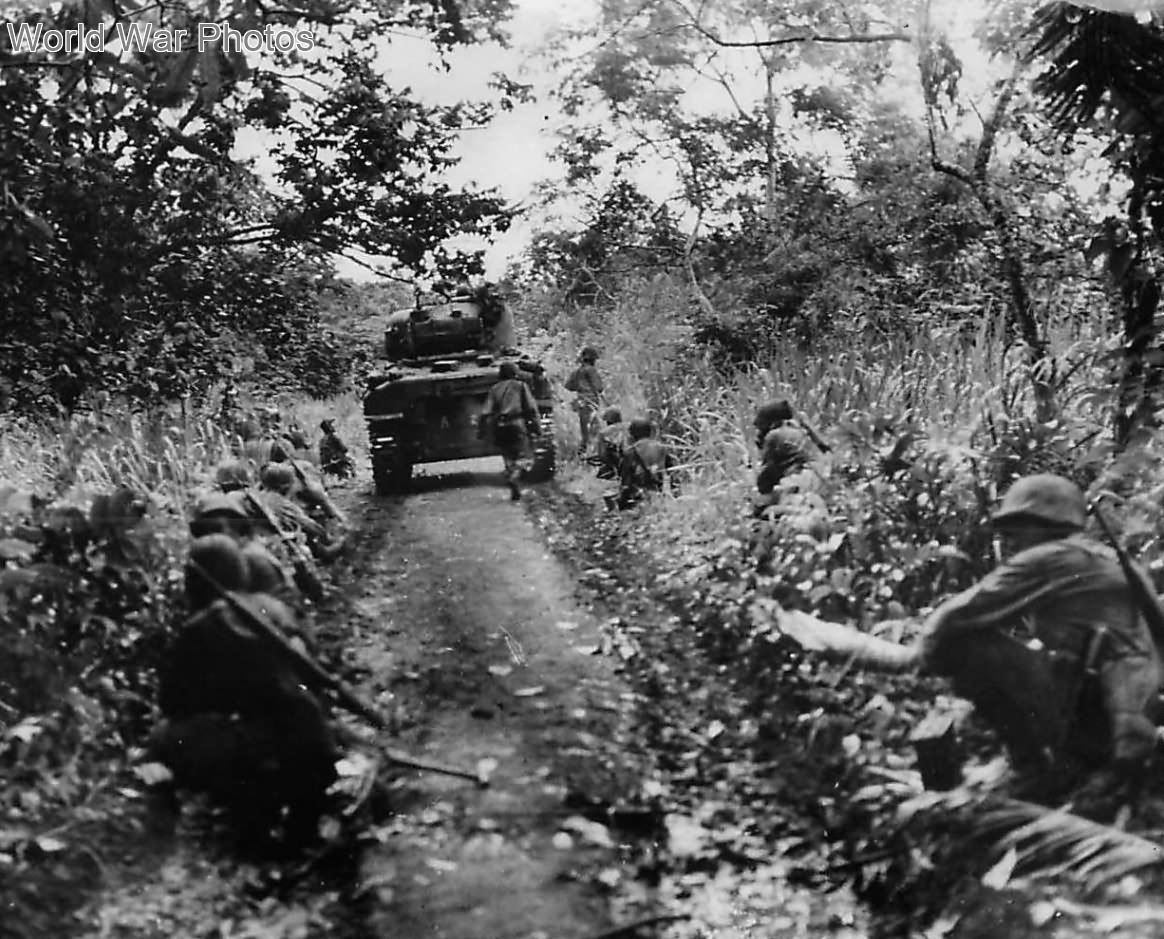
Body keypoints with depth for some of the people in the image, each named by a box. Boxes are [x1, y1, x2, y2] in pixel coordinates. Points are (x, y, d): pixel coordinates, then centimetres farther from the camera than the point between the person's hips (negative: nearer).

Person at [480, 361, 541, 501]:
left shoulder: (495, 389, 13)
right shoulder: (521, 386, 8)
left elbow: (486, 412, 5)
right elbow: (531, 408, -2)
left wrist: (481, 430, 7)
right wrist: (535, 426, 0)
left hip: (499, 427, 3)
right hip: (517, 424, -3)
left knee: (508, 458, 13)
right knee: (519, 455, 1)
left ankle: (515, 490, 10)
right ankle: (513, 477, -28)